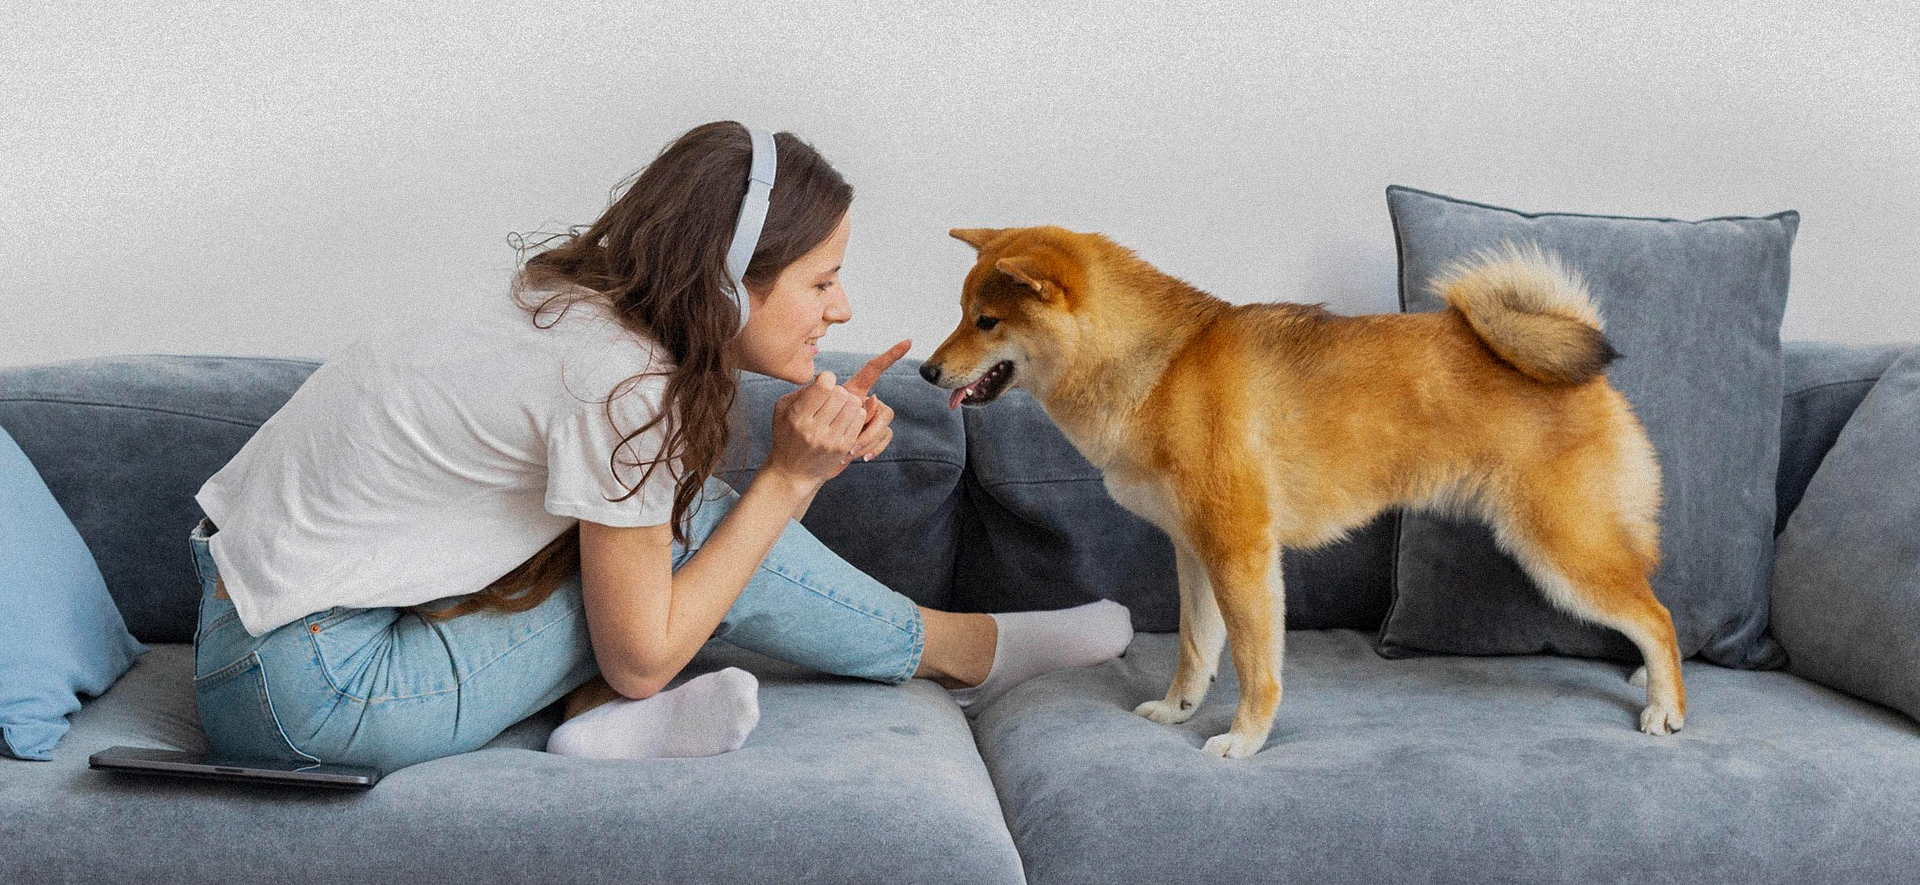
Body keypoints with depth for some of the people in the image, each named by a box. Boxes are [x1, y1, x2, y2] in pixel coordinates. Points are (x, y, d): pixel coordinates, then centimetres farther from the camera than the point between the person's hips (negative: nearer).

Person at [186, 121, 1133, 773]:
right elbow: (640, 657, -15)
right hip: (307, 695, -9)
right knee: (701, 529, -11)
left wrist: (816, 440, -5)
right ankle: (971, 651, 6)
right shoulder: (627, 390, -23)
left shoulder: (578, 306, 3)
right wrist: (791, 475, -13)